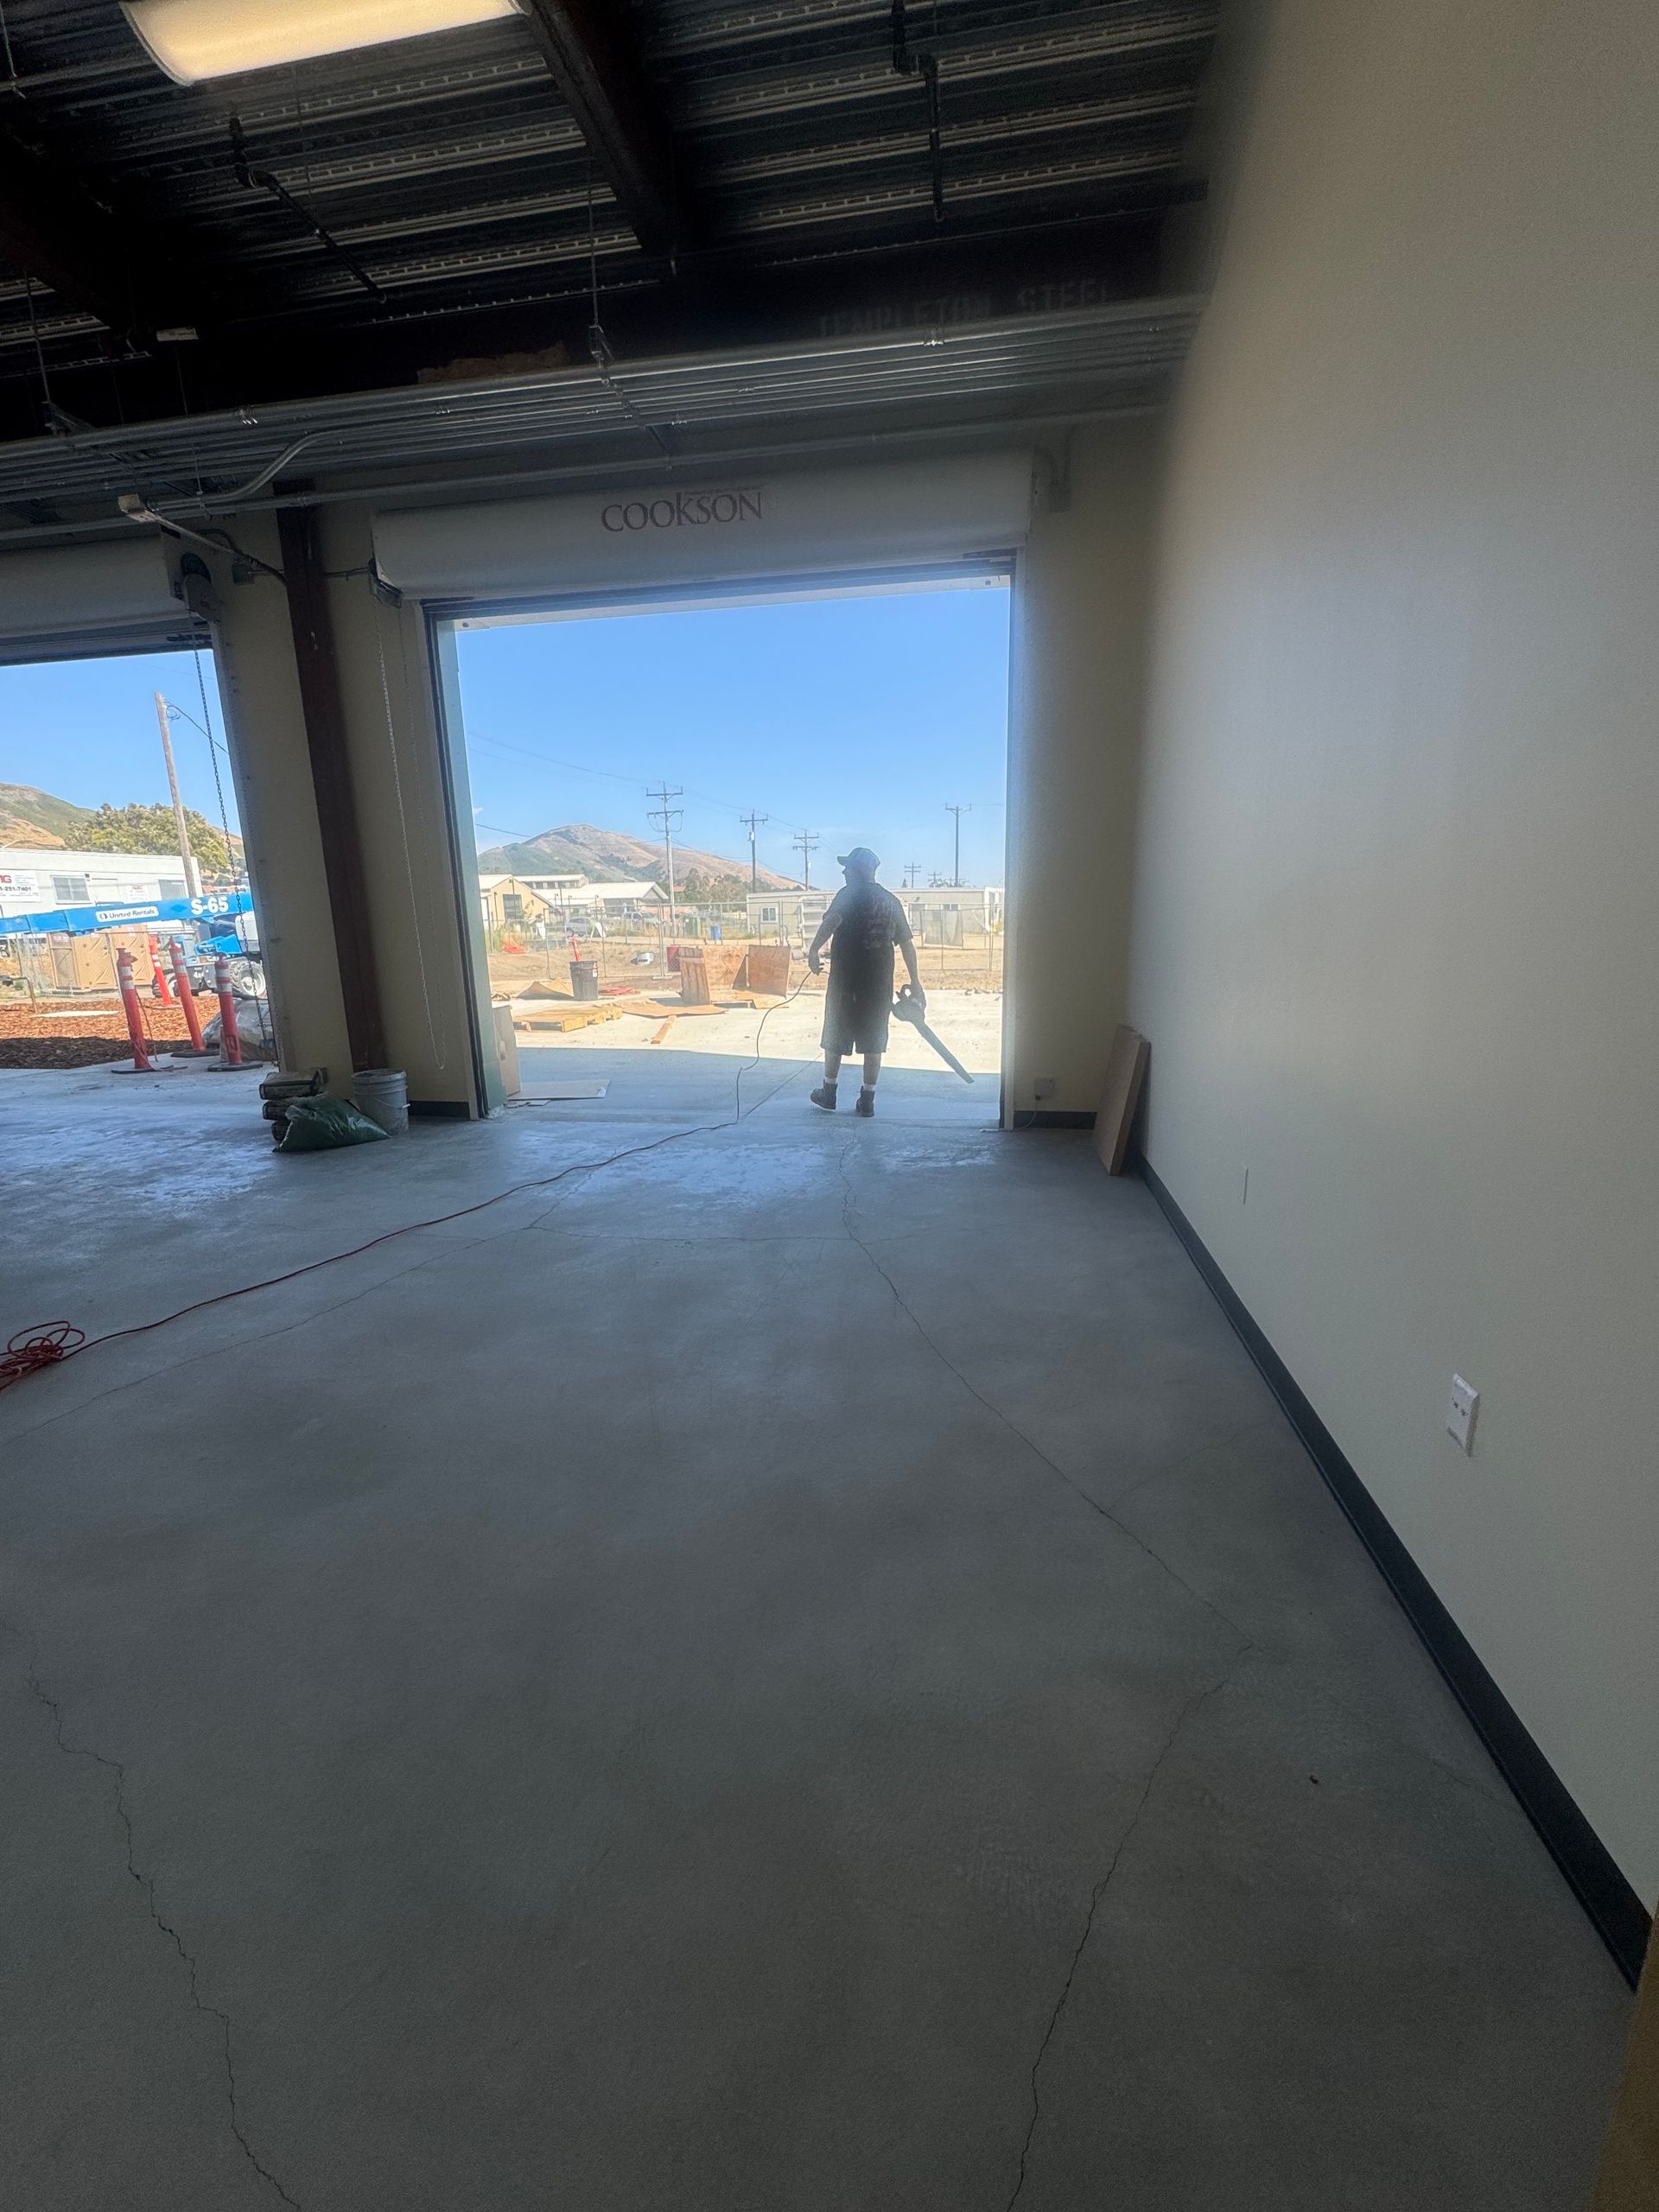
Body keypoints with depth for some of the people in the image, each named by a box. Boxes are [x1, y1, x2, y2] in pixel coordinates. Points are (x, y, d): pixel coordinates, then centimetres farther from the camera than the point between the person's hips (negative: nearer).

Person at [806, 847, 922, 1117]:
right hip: (880, 983, 4)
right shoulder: (891, 901, 11)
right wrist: (916, 983, 14)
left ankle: (828, 1094, 20)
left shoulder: (850, 894, -5)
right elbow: (907, 943, 11)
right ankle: (867, 1100, 10)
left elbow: (832, 920, -26)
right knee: (873, 1043, 9)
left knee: (835, 1039, 10)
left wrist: (814, 950, -28)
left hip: (846, 981, -4)